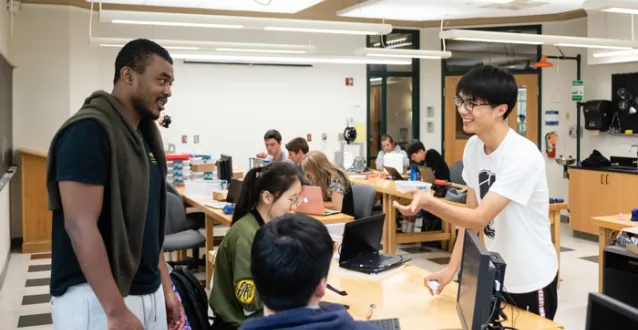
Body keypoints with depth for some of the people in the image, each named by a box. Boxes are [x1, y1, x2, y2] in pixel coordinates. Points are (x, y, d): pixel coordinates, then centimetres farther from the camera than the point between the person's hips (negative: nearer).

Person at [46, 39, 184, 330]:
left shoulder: (144, 136, 10)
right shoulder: (89, 130, -16)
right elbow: (80, 226, -22)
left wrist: (165, 288, 13)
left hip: (147, 292, 8)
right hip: (96, 299, -8)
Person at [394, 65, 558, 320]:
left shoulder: (522, 156, -26)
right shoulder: (473, 147, -3)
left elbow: (480, 219, -30)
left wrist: (427, 202, -45)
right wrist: (452, 268, 0)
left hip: (530, 281, -7)